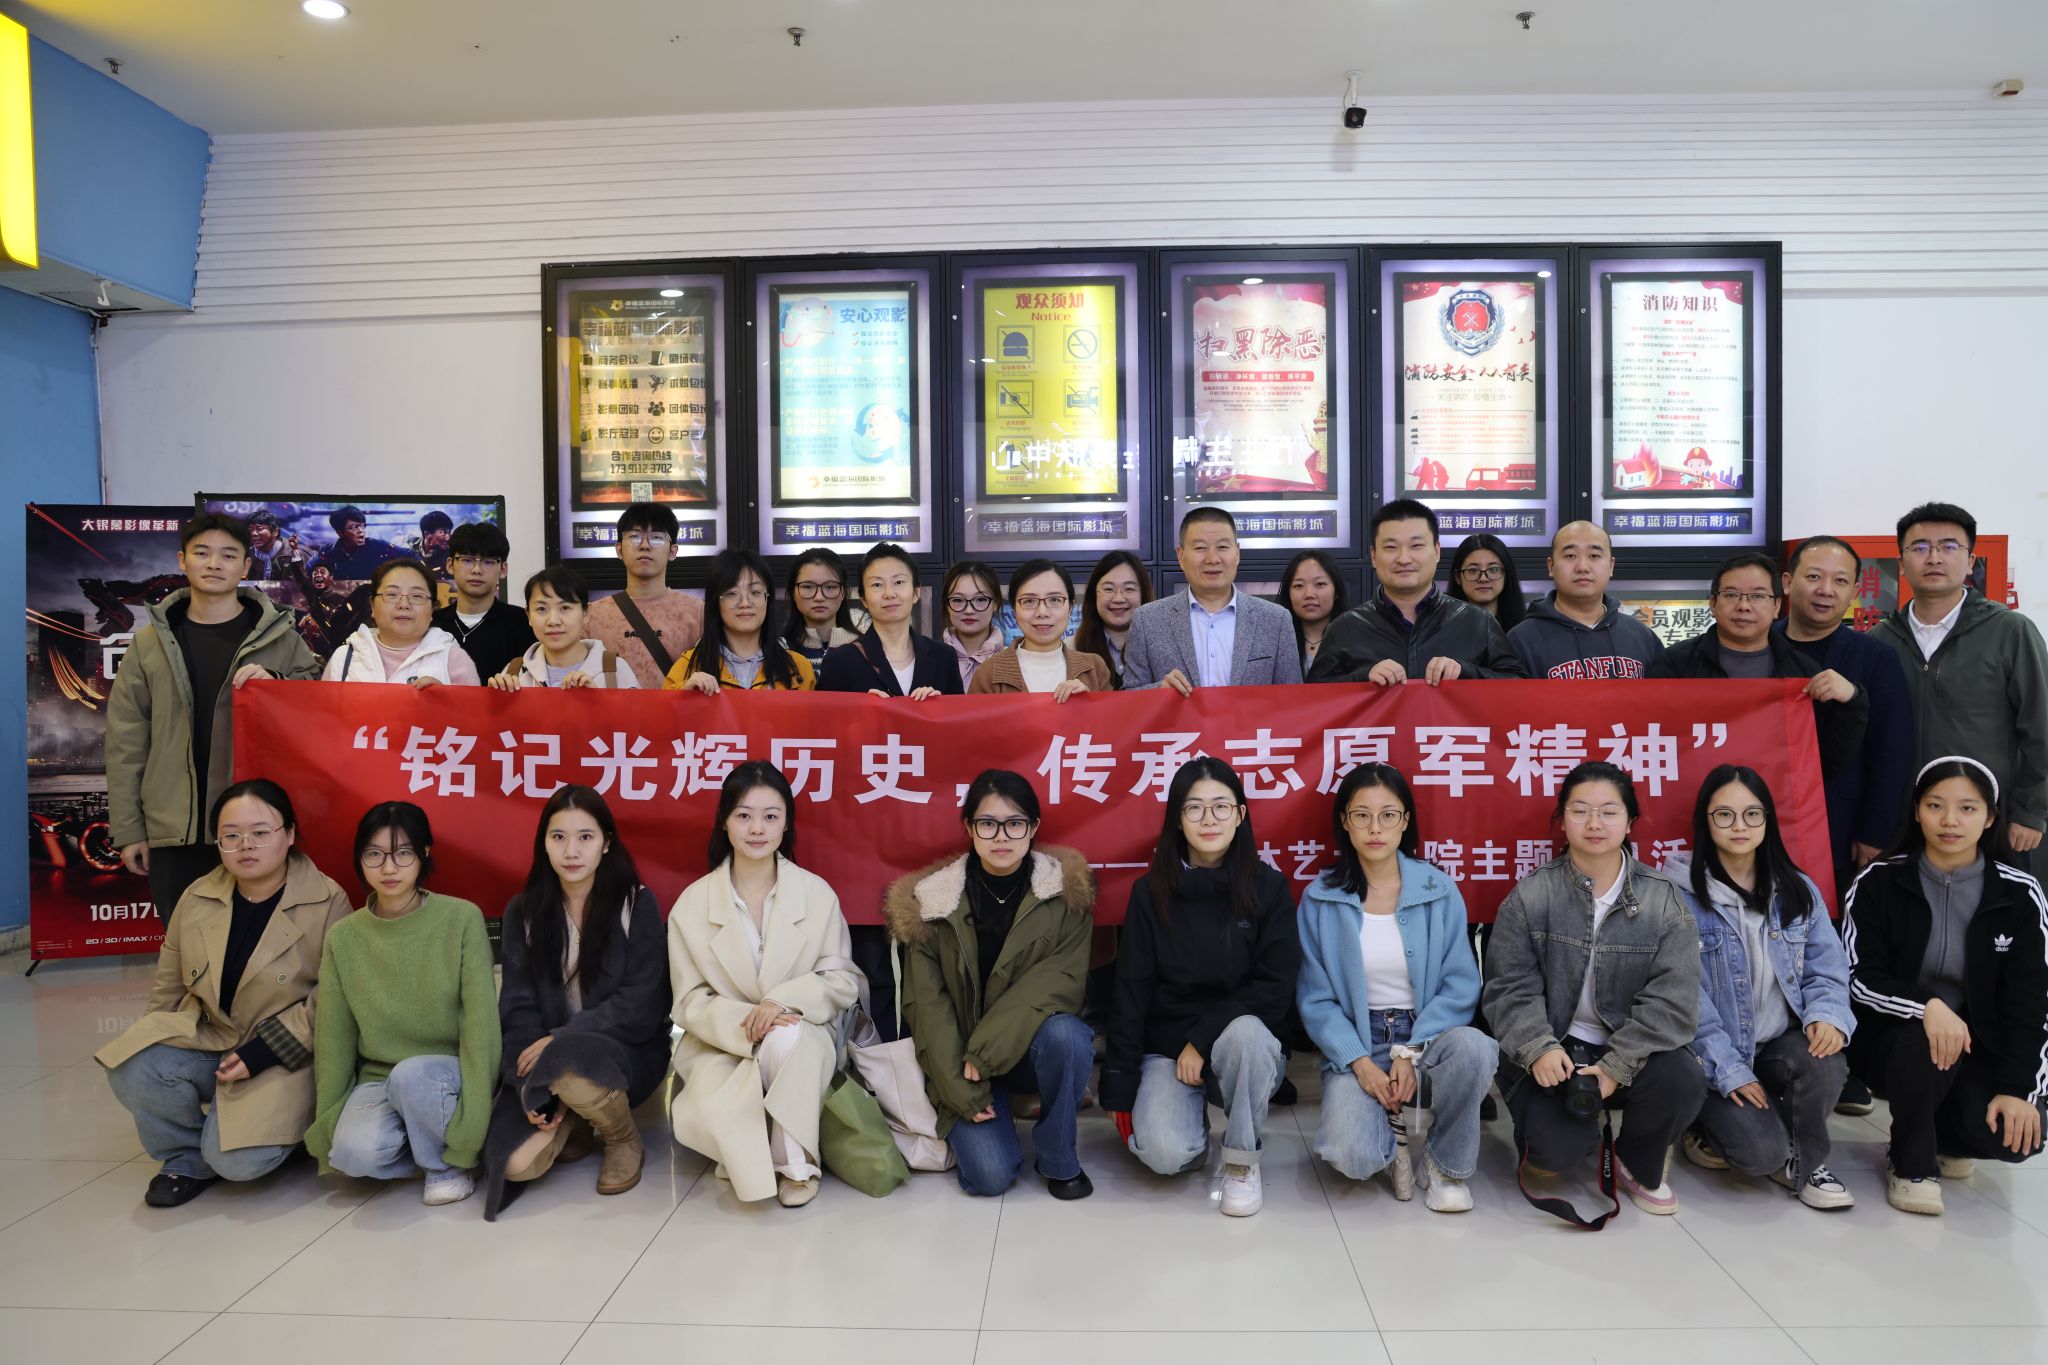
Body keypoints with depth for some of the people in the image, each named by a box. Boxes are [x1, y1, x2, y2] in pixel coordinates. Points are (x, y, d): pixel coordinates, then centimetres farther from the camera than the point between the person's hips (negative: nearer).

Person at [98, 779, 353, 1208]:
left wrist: (262, 1053, -19)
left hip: (281, 1054, -4)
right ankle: (190, 1156, 3)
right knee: (132, 1072, -26)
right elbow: (167, 988, 14)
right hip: (203, 1038, 5)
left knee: (239, 1161, -25)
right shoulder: (196, 900, 2)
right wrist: (147, 1044, 5)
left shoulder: (327, 903, -13)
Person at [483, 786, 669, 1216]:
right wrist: (531, 1090, -16)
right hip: (544, 1056, 3)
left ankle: (624, 1139, -4)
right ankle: (574, 1127, 13)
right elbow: (518, 1007, -2)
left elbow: (640, 1006, -12)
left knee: (569, 1067, -37)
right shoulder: (523, 911, 3)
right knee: (517, 1163, -23)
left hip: (626, 1049, -3)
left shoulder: (638, 903, -7)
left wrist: (561, 1038, -22)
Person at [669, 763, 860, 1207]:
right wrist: (745, 1022, -24)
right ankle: (751, 1152, 4)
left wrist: (786, 1000, -23)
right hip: (721, 1042, 0)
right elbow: (690, 1001, -3)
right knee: (712, 1115, -32)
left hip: (800, 1040, 0)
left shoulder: (817, 893, -3)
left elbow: (844, 980, -2)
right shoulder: (693, 903, -3)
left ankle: (795, 1162, -14)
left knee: (785, 1039, -37)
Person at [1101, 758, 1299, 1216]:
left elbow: (1276, 987, -10)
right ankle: (1192, 1118, 11)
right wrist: (1120, 1089, -5)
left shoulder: (1268, 887, -5)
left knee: (1246, 1030, -36)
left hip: (1244, 1043, 0)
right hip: (1165, 1048, 0)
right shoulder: (1151, 892, -2)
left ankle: (1243, 1161, -12)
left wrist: (1203, 1038, -19)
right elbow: (1129, 992, -2)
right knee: (1164, 1153, -27)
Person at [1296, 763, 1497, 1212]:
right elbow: (1315, 998, -3)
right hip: (1356, 1042, -1)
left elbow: (1462, 985, -6)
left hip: (1428, 1035, 1)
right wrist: (1360, 1062, -17)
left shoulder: (1439, 891, -1)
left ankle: (1448, 1163, -5)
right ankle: (1391, 1129, 12)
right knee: (1352, 1156, -27)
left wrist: (1410, 1053, -18)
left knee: (1473, 1048, -35)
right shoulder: (1320, 899, -2)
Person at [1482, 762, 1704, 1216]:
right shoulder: (1530, 896, -3)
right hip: (1553, 1050, -2)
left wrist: (1617, 1064, -19)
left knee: (1682, 1084, -29)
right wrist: (1539, 1048, -23)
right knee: (1559, 1149, -25)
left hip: (1630, 1048, 2)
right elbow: (1510, 988, -5)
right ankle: (1542, 1140, 17)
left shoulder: (1664, 900, -2)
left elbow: (1672, 999, -9)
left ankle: (1637, 1166, 5)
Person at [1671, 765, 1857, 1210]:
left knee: (1825, 1059, -30)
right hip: (1714, 1056, -4)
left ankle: (1804, 1163, -2)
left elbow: (1827, 969, 3)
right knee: (1761, 1151, -25)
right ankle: (1711, 1126, 12)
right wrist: (1729, 1069, -18)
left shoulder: (1798, 891, 7)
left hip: (1784, 1043, 4)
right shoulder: (1679, 894, -9)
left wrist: (1827, 1014, -20)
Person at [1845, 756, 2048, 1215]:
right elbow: (1859, 979, -11)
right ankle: (1911, 1164, -7)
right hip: (1893, 1037, -2)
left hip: (1978, 1047, 2)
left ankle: (1942, 1138, 14)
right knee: (1924, 1046, -36)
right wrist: (1926, 1006, -30)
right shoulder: (1878, 883, -8)